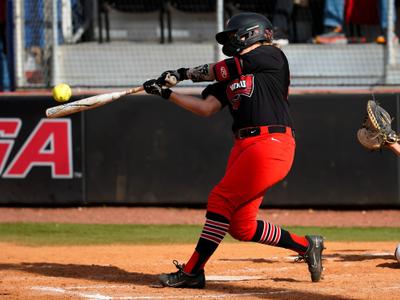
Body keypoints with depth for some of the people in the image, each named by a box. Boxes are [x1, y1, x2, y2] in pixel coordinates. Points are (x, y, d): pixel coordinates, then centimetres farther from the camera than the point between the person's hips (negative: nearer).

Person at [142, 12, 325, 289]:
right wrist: (167, 93, 3)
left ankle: (191, 271, -9)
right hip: (245, 146, 8)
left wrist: (183, 73, 9)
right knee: (241, 227, 4)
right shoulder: (230, 77, 21)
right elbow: (206, 108, 10)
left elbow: (223, 70, -2)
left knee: (221, 200, -13)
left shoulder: (271, 57, 0)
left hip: (271, 144, -8)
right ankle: (305, 246, 20)